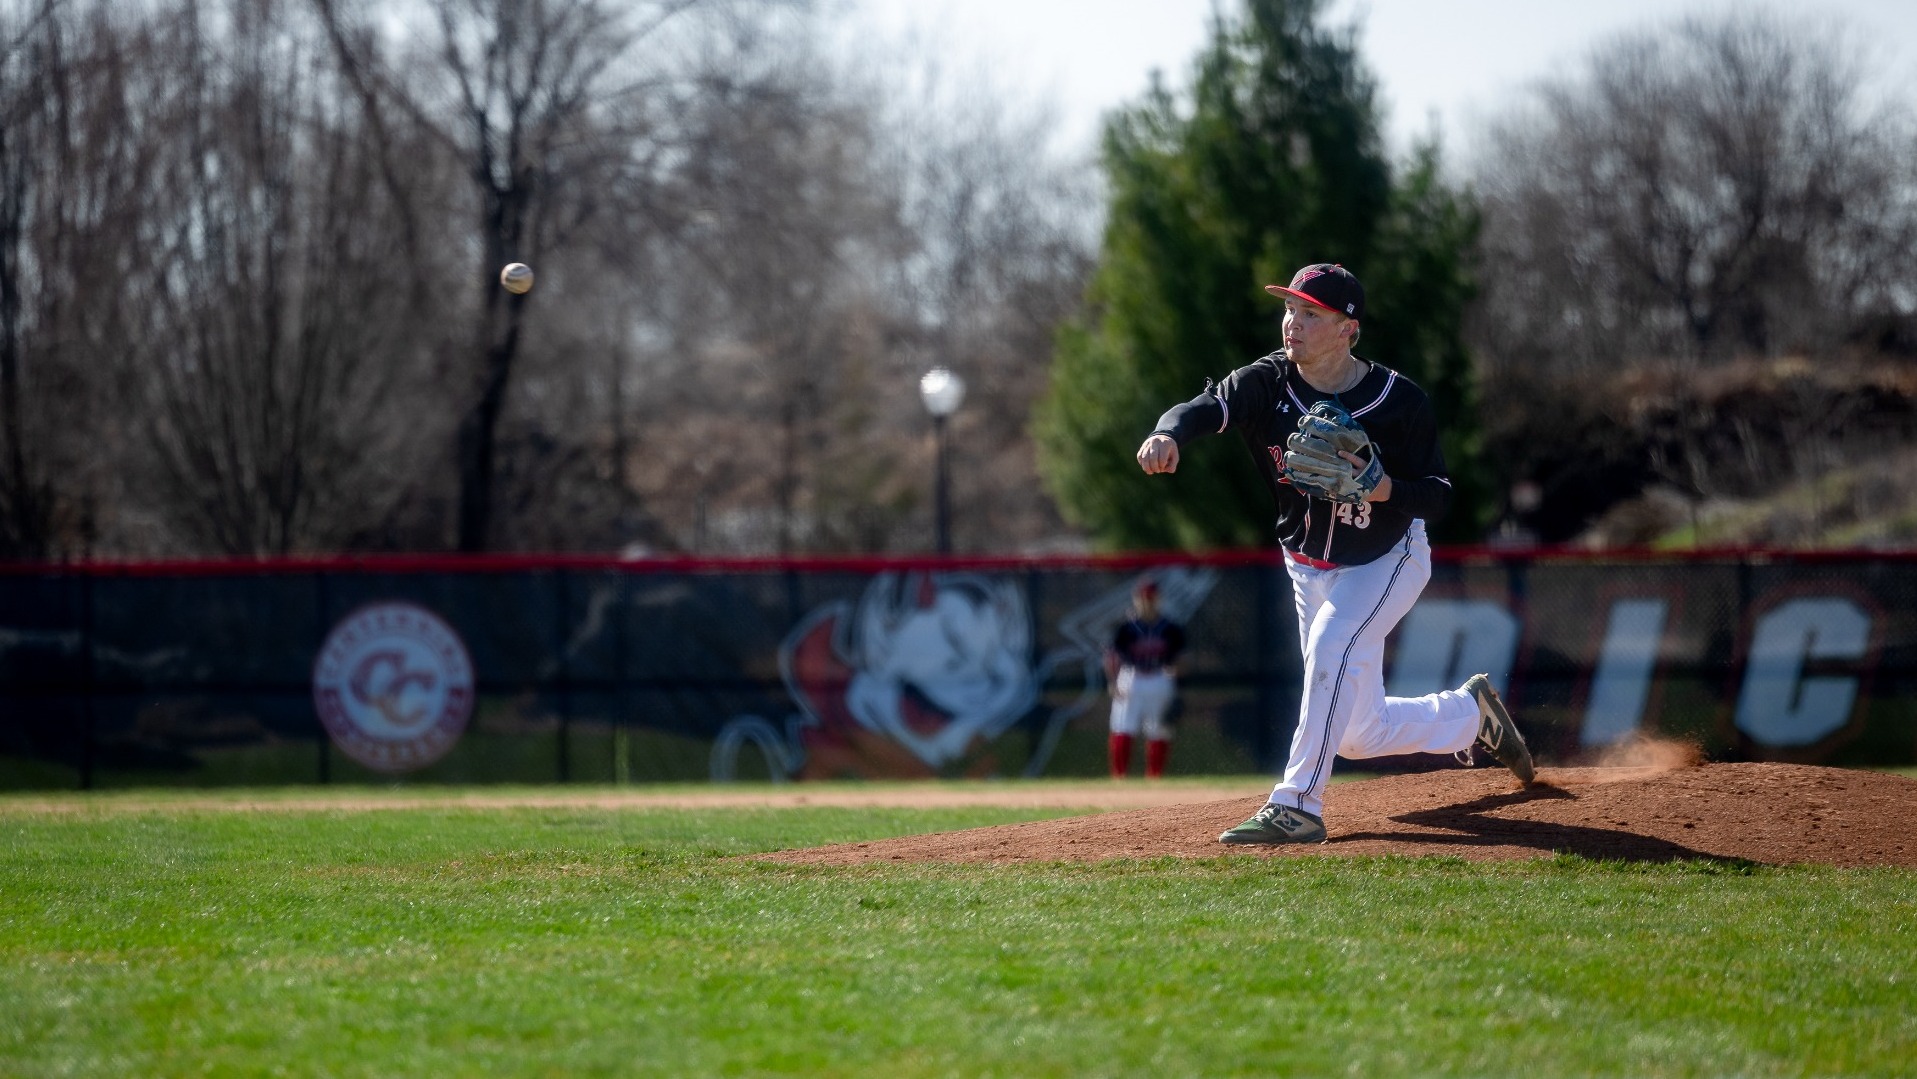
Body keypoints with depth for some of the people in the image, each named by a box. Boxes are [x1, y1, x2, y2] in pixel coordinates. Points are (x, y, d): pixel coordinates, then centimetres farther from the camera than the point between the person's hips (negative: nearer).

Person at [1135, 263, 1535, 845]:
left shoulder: (1399, 400, -20)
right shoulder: (1268, 383, -14)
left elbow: (1440, 496, -16)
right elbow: (1208, 405, -31)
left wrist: (1384, 487, -37)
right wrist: (1168, 433, -54)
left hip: (1389, 560, -5)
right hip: (1311, 570, 5)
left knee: (1334, 641, -34)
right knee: (1361, 733, 10)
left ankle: (1297, 807, -32)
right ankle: (1470, 712, 39)